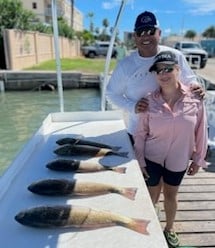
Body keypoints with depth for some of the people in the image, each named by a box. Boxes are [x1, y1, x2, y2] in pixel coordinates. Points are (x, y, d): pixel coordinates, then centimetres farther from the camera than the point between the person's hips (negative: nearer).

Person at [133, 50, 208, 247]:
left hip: (178, 159, 1)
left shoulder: (195, 99, -14)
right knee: (152, 197, 14)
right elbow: (140, 133, -7)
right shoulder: (150, 101, -15)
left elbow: (201, 132, -5)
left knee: (171, 195, 21)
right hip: (152, 157, -1)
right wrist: (140, 160, -6)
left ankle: (169, 228, 47)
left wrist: (198, 159, 1)